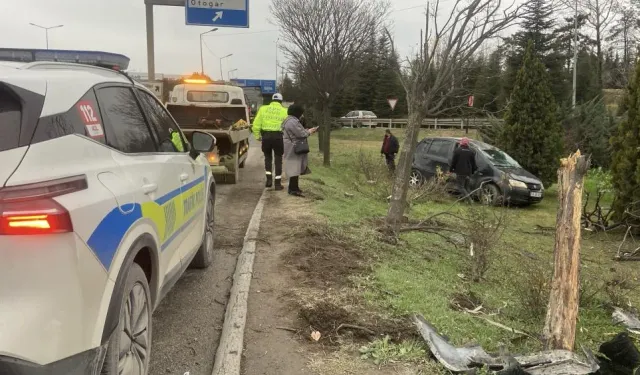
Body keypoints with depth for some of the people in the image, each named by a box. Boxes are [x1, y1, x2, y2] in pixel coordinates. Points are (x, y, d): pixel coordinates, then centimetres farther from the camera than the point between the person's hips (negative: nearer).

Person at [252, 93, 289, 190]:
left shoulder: (263, 109, 7)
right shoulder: (284, 111, 3)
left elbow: (256, 124, 2)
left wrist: (257, 135, 11)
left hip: (266, 136, 1)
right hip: (278, 136, -1)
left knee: (268, 157, 21)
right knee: (278, 159, 9)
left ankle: (269, 179, 11)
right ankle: (278, 183, 11)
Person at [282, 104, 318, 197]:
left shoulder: (290, 120, 17)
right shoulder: (293, 122, -19)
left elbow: (298, 132, 19)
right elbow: (301, 134, -21)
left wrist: (308, 131, 12)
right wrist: (309, 132, -4)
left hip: (293, 149, 11)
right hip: (294, 149, -11)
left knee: (295, 168, 16)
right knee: (295, 168, -8)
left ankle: (293, 187, 24)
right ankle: (293, 189, -5)